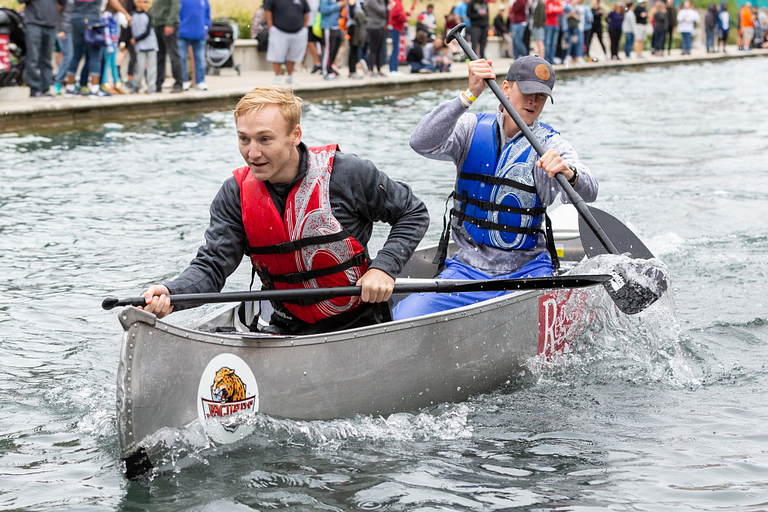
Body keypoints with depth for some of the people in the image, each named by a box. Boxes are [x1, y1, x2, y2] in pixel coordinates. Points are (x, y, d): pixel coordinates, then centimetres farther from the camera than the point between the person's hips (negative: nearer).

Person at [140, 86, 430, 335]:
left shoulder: (346, 174, -13)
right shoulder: (236, 194, -3)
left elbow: (413, 214, -1)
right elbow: (212, 265, -10)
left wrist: (384, 267, -16)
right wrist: (170, 294, -30)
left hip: (359, 325, -3)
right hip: (288, 329, 3)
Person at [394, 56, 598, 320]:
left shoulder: (550, 144, 0)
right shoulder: (472, 129, 3)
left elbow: (588, 192, -17)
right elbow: (422, 143, -16)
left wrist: (569, 172, -42)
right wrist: (469, 95, -25)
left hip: (527, 270, -1)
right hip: (467, 268, 1)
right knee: (406, 317, -19)